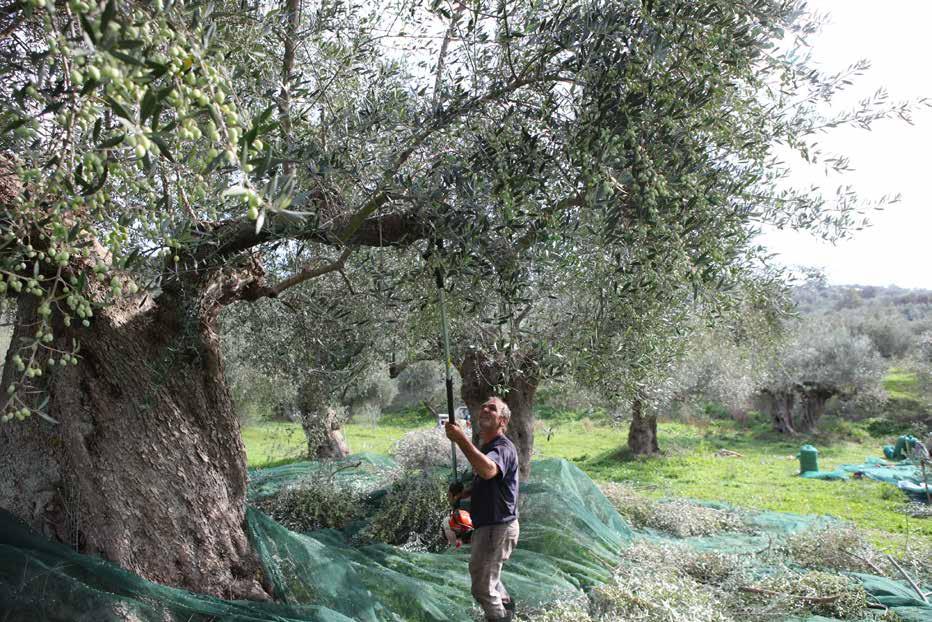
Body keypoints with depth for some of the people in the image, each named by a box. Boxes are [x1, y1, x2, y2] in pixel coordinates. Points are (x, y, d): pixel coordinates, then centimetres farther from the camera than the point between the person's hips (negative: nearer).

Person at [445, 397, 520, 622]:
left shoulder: (503, 448, -22)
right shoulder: (484, 447, 10)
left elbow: (488, 471, -45)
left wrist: (461, 439, -50)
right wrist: (463, 494, 6)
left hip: (498, 527, -11)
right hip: (486, 524, 11)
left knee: (482, 586, 1)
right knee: (478, 570, 30)